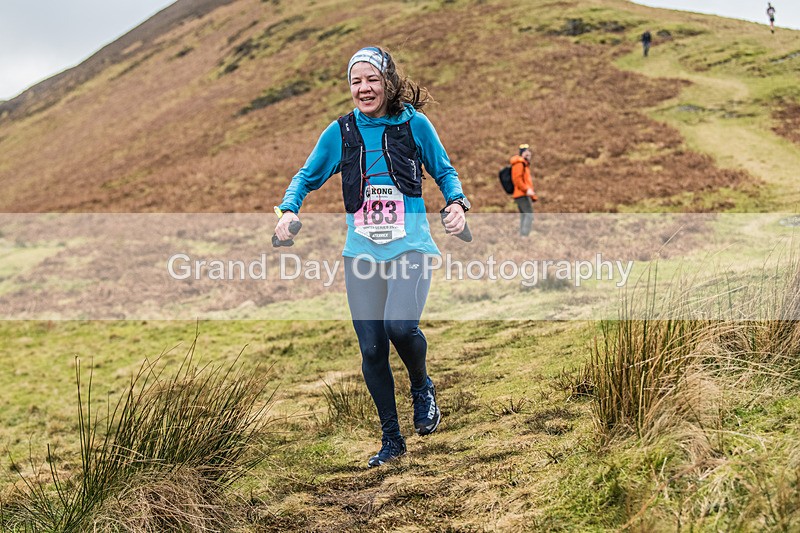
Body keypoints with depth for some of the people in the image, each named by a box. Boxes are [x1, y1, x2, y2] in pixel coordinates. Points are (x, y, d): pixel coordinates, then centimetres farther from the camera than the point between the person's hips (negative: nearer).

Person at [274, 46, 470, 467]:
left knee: (400, 324, -27)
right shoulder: (340, 132, 5)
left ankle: (422, 387, 8)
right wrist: (289, 209, -4)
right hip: (361, 252, 3)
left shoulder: (414, 124, 1)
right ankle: (391, 439, 21)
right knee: (371, 349, 2)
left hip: (410, 247, -3)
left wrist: (457, 203, -7)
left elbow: (445, 171, 12)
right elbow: (307, 177, 14)